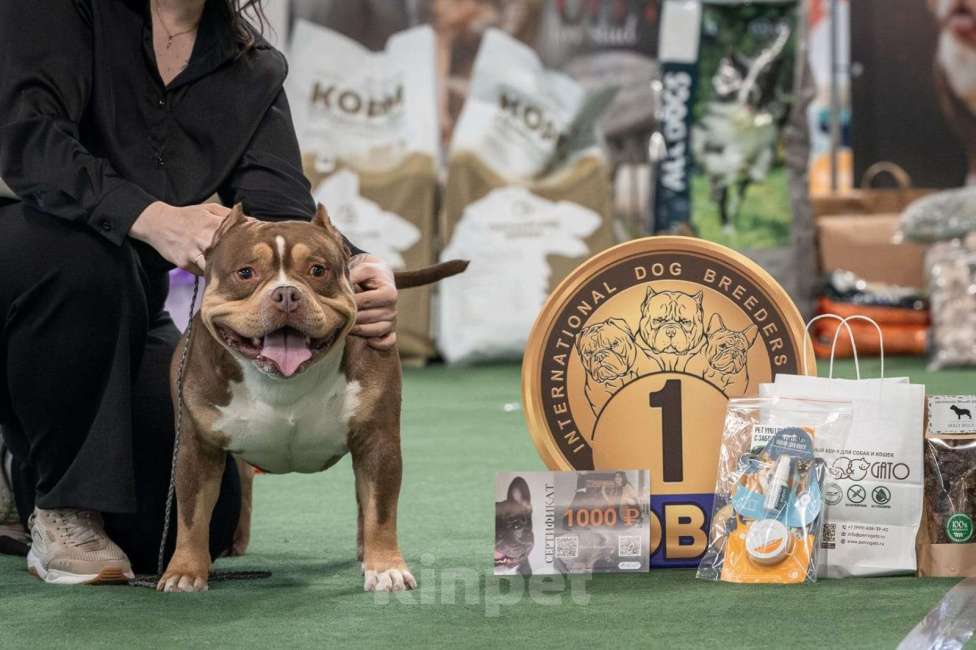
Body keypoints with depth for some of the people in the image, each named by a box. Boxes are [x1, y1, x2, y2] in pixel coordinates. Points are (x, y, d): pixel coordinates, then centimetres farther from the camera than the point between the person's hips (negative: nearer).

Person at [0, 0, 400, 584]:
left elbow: (284, 216, -10)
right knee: (81, 250, -39)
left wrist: (359, 273, -32)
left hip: (116, 308, 5)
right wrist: (154, 219, -42)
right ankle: (62, 511, -20)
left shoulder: (253, 70, 1)